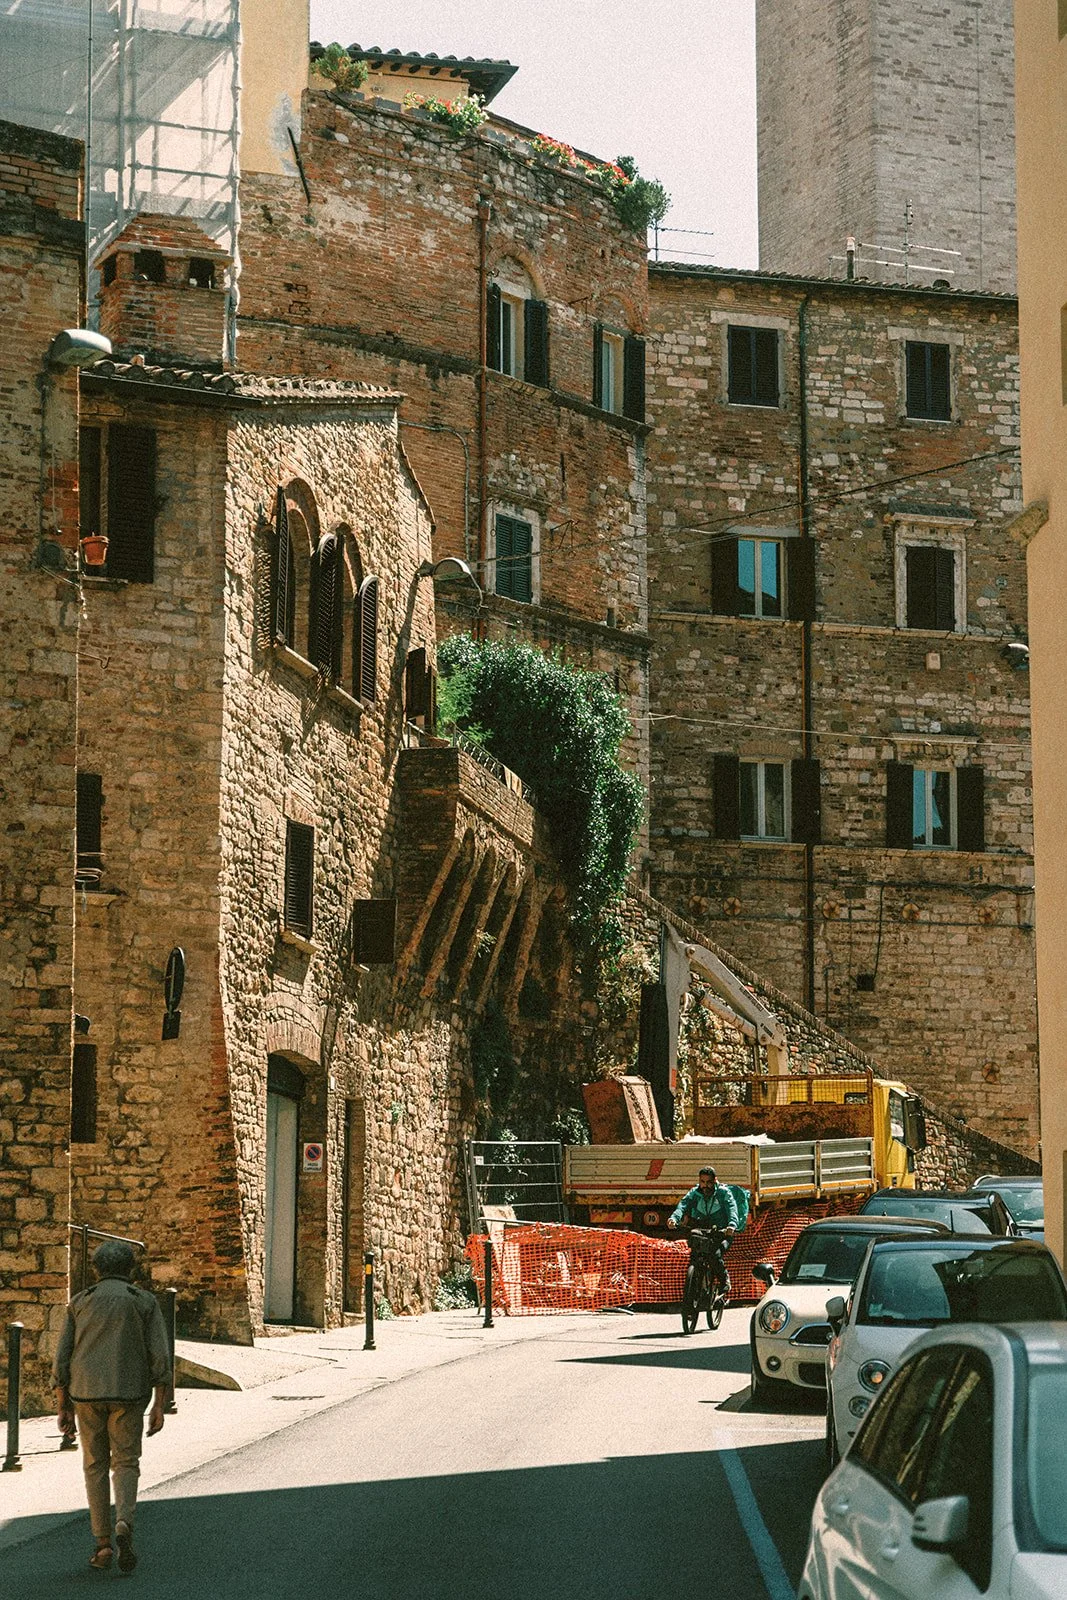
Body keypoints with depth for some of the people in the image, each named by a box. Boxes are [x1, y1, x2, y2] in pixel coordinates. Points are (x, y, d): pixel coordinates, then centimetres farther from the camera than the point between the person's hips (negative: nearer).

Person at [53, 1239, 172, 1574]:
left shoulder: (80, 1303, 6)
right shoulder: (145, 1302, 2)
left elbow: (62, 1359, 3)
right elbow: (159, 1355, -6)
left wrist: (64, 1408, 8)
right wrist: (159, 1406, -4)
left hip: (87, 1394, 1)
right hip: (128, 1395, -1)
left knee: (95, 1466, 13)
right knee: (126, 1465, 6)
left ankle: (102, 1544, 9)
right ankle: (123, 1525, -20)